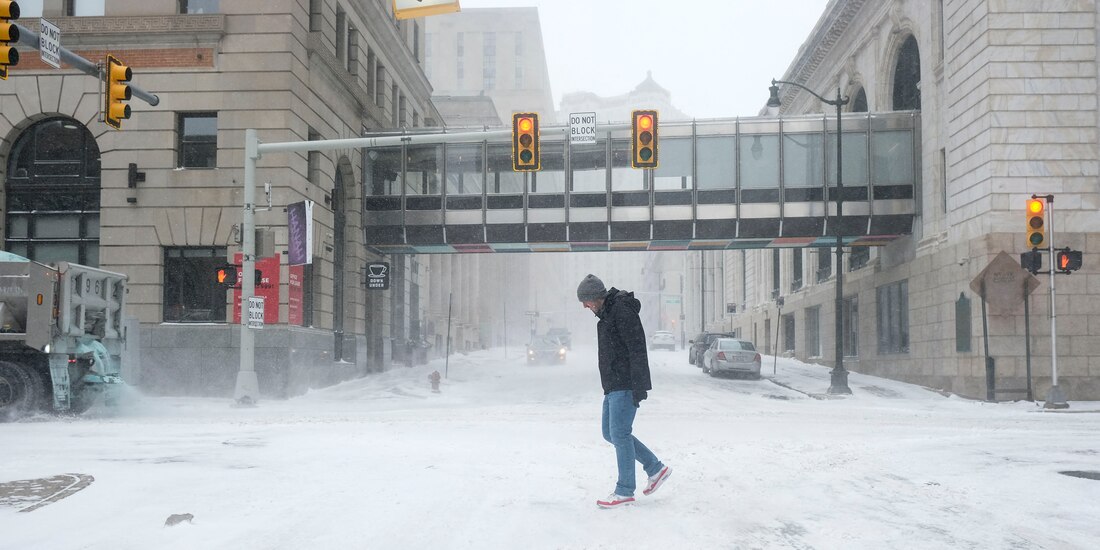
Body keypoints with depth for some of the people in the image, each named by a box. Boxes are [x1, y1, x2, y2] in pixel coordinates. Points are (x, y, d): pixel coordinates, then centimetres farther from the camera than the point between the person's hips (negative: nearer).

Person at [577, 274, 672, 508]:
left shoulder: (622, 311, -15)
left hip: (625, 387, -11)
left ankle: (625, 491, -1)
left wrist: (639, 387, -23)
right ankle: (656, 468, 20)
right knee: (610, 433, 12)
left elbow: (637, 350, -20)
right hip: (613, 387, 11)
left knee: (619, 434, -8)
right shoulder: (606, 314, 17)